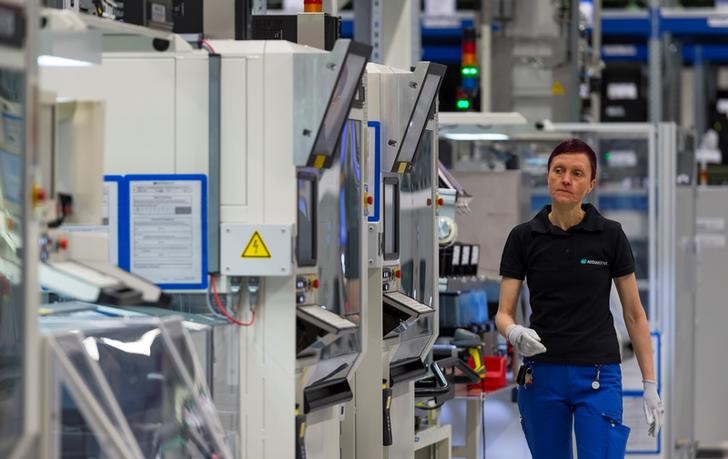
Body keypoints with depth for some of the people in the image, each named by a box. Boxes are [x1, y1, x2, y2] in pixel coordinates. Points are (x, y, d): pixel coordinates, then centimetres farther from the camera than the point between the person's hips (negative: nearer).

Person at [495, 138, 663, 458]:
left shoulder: (610, 236, -1)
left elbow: (634, 314, 4)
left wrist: (650, 384, 0)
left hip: (598, 376, -2)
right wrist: (515, 333, -24)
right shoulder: (523, 238, 1)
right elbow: (504, 313, 1)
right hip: (541, 375, 2)